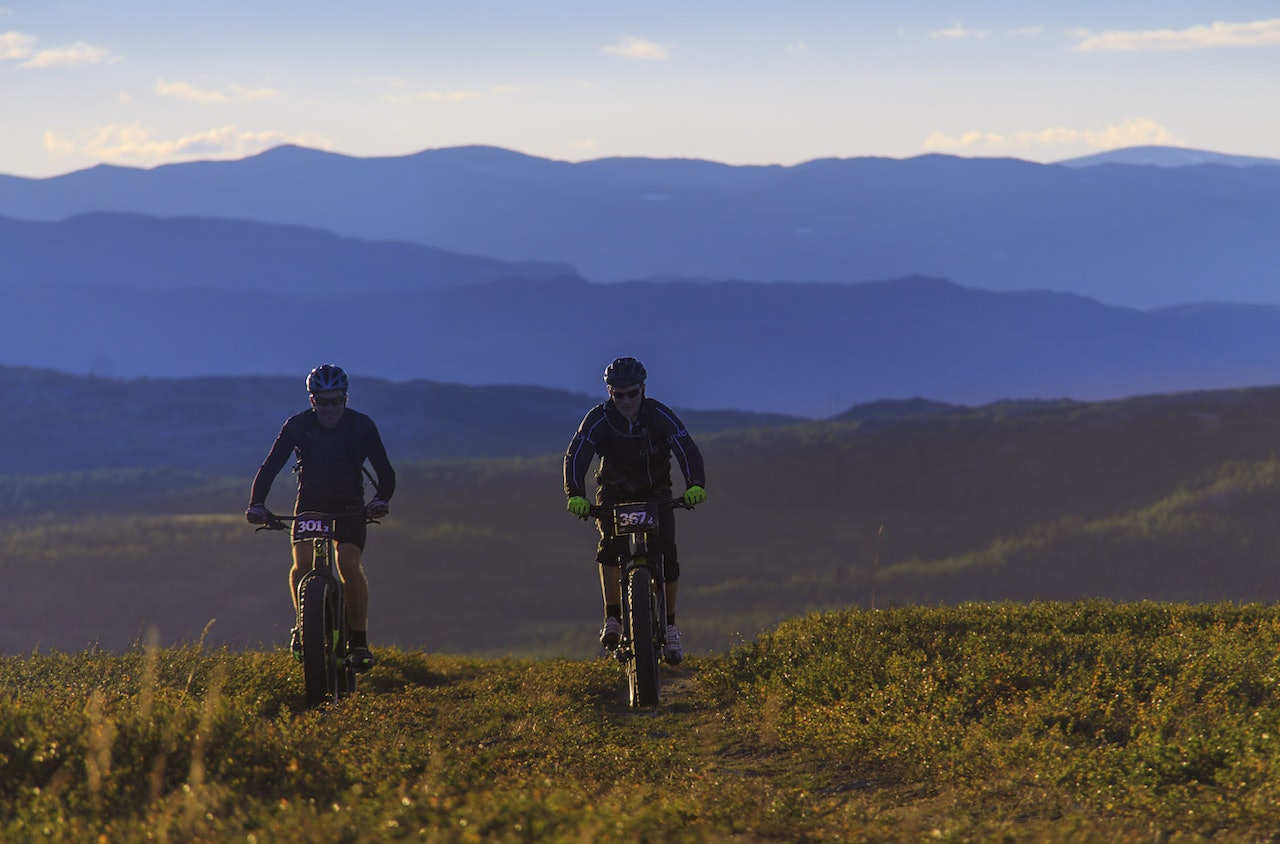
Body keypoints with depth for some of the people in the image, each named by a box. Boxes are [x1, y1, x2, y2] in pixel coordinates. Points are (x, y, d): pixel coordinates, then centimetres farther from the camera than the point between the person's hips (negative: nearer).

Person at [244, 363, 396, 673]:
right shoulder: (297, 426, -11)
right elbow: (269, 467, -13)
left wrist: (381, 499, -36)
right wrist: (256, 504, -28)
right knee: (303, 561, -22)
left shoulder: (361, 426, -12)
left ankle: (359, 641, -13)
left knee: (348, 564, -22)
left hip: (349, 506, -1)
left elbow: (385, 470, -16)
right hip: (310, 502, 1)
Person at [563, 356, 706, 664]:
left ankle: (669, 626, 5)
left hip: (655, 493, 0)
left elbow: (687, 449, -33)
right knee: (611, 544, -28)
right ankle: (613, 616, -16)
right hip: (614, 494, 0)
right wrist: (575, 494, -49)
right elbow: (576, 455, -31)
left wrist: (695, 485, -52)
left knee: (667, 557, -15)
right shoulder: (599, 418, -21)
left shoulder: (659, 415, -22)